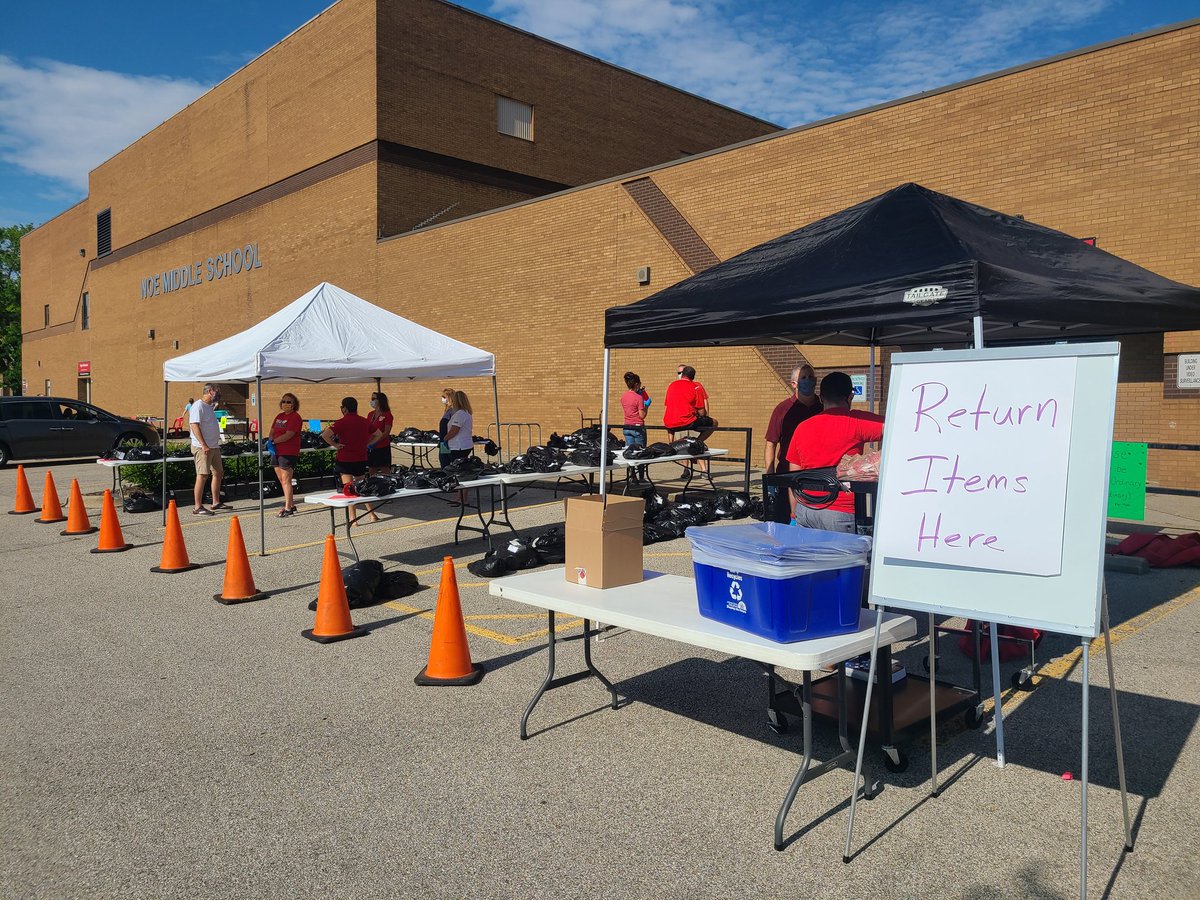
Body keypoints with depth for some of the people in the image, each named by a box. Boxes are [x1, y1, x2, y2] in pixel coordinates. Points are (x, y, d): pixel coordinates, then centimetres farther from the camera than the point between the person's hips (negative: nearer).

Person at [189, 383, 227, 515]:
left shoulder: (210, 406, 18)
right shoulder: (198, 406, -12)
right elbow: (194, 426, -21)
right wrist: (204, 445, -24)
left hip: (214, 447, 10)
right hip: (202, 447, -10)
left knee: (218, 473, 15)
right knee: (202, 475, -10)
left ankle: (216, 502, 25)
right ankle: (198, 507, -7)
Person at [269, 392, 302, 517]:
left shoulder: (295, 417, -9)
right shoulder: (279, 416, 16)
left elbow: (288, 435, -17)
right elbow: (272, 431, 17)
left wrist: (273, 441, -12)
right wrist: (270, 442, -2)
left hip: (289, 453, -8)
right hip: (276, 451, 8)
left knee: (286, 480, -8)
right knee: (282, 480, 12)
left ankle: (288, 508, -4)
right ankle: (291, 504, 22)